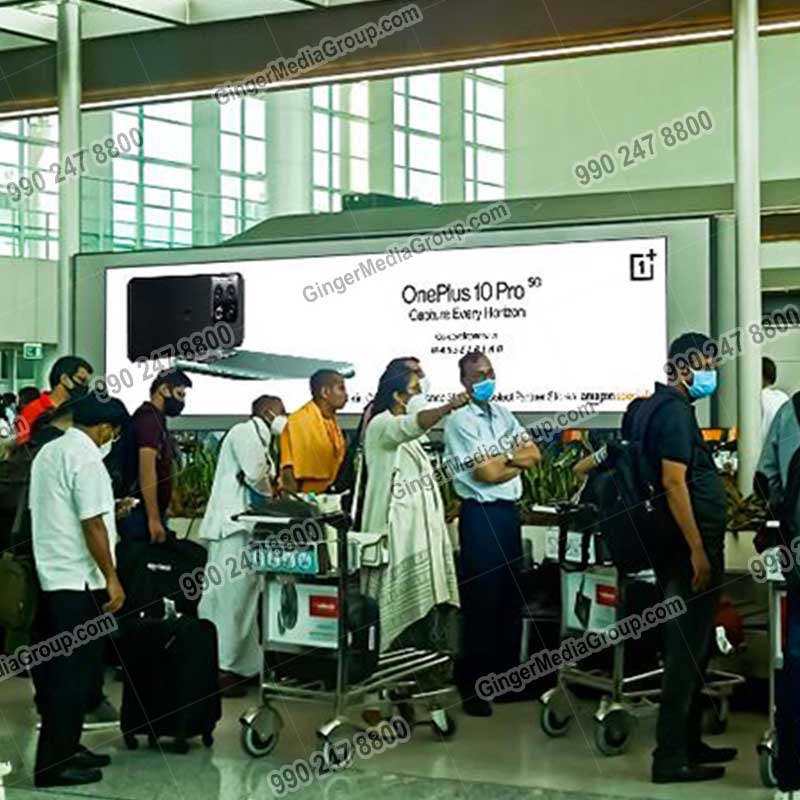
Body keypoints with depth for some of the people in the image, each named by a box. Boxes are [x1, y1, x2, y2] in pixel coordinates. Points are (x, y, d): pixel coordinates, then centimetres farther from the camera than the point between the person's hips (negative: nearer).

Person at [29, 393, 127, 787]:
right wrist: (112, 579, -16)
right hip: (78, 581, -9)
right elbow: (92, 525, -20)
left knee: (57, 668, 15)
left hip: (50, 576, 9)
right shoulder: (86, 459, -16)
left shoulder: (48, 452, 12)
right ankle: (54, 763, 0)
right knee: (75, 671, -3)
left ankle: (64, 749, 23)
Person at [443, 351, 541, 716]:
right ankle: (473, 685, 7)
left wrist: (501, 458, -9)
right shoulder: (460, 420, -10)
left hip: (510, 510, 7)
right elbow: (485, 473, -16)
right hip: (481, 515, -7)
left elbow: (534, 454, 5)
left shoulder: (503, 414, 13)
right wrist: (514, 456, -1)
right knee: (481, 600, -2)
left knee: (511, 595, 13)